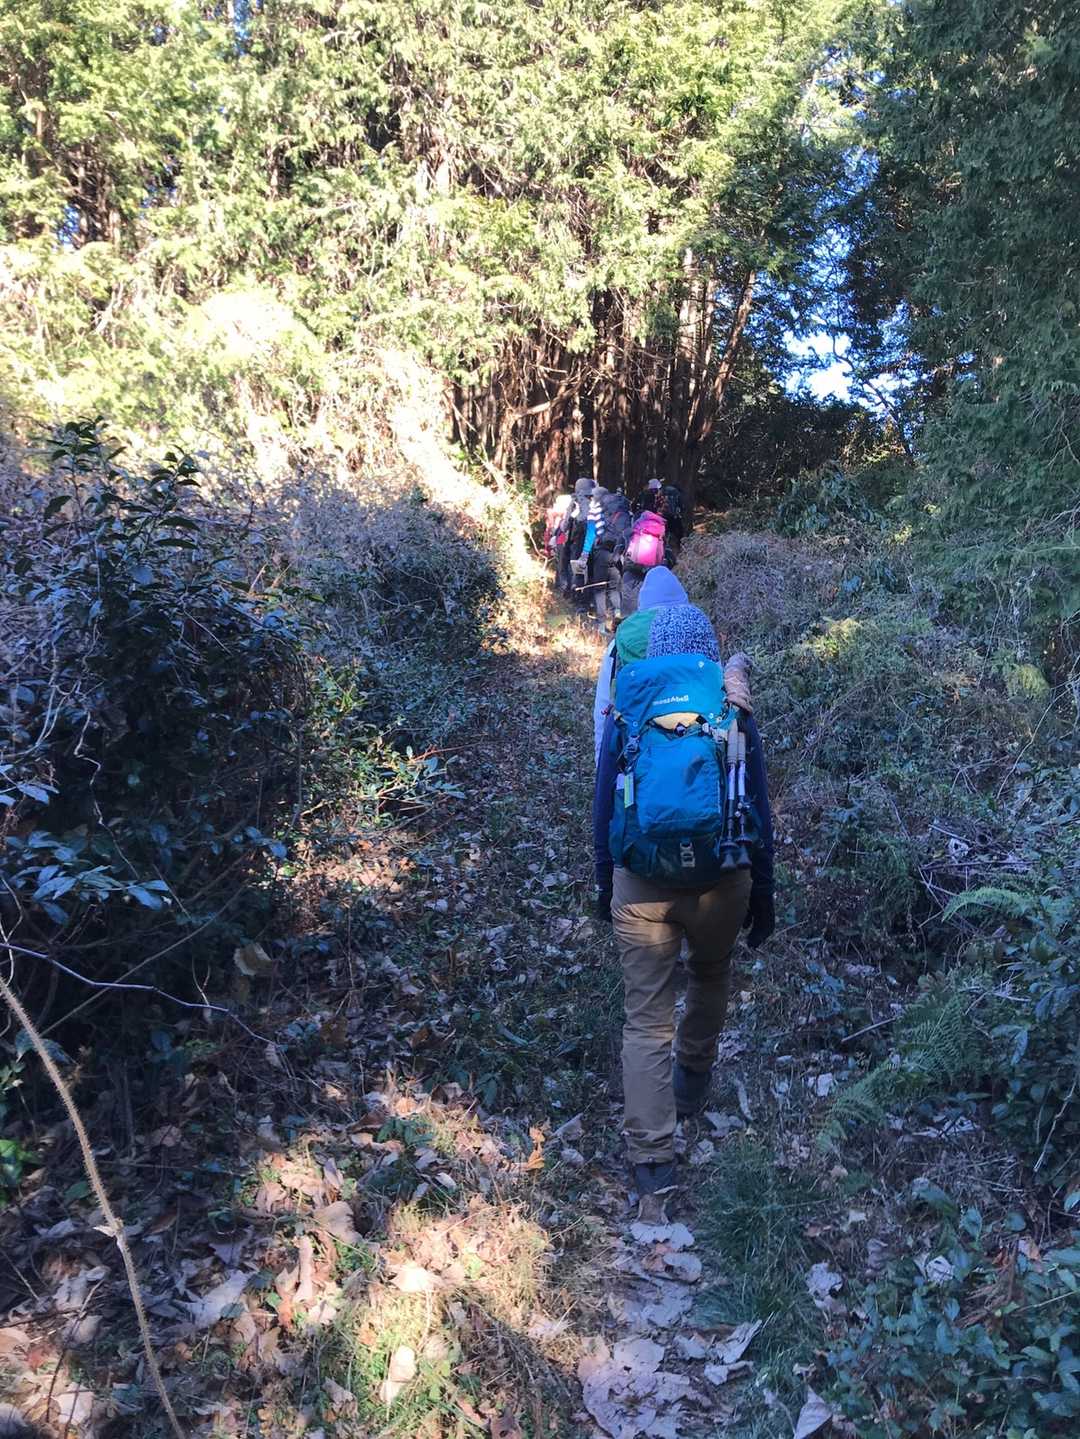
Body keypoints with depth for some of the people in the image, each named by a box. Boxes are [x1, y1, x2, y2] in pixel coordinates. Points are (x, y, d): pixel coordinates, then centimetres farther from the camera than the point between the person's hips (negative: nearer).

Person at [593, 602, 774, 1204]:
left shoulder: (623, 717, -2)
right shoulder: (736, 717, -3)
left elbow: (604, 810, 4)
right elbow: (759, 814, 0)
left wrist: (604, 882, 17)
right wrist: (763, 896, 10)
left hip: (642, 886, -1)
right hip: (720, 882, 1)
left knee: (647, 1018, 7)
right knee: (712, 973, 30)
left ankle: (654, 1159, 7)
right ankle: (694, 1080, 48)